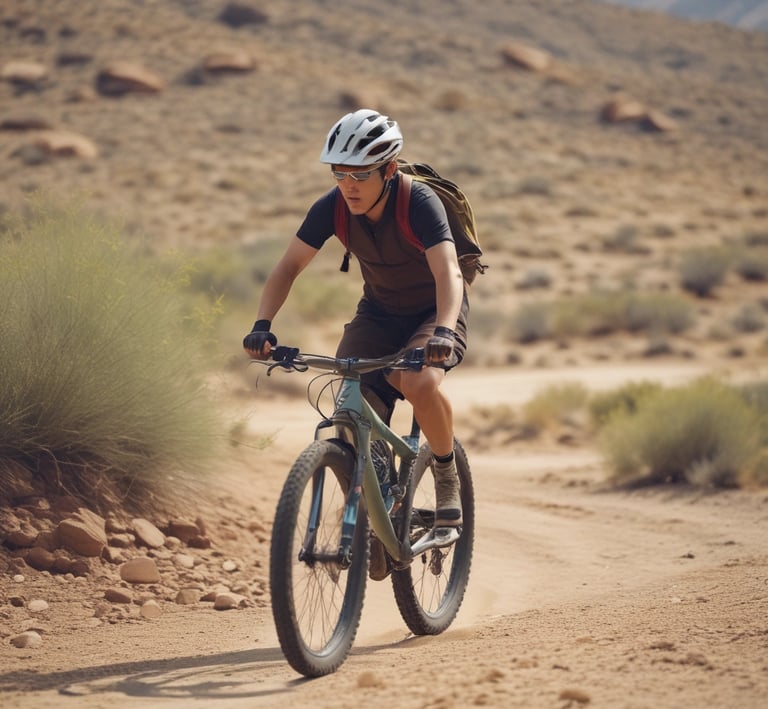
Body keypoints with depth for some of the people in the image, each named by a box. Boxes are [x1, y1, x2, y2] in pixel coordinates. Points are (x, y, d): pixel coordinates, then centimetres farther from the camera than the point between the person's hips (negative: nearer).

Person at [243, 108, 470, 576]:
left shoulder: (420, 203, -29)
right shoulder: (332, 208, -17)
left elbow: (448, 273, -41)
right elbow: (290, 266, -13)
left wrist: (443, 331, -59)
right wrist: (263, 325, -29)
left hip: (435, 310, -4)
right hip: (379, 313, 4)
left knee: (420, 383, -35)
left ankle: (447, 476, -9)